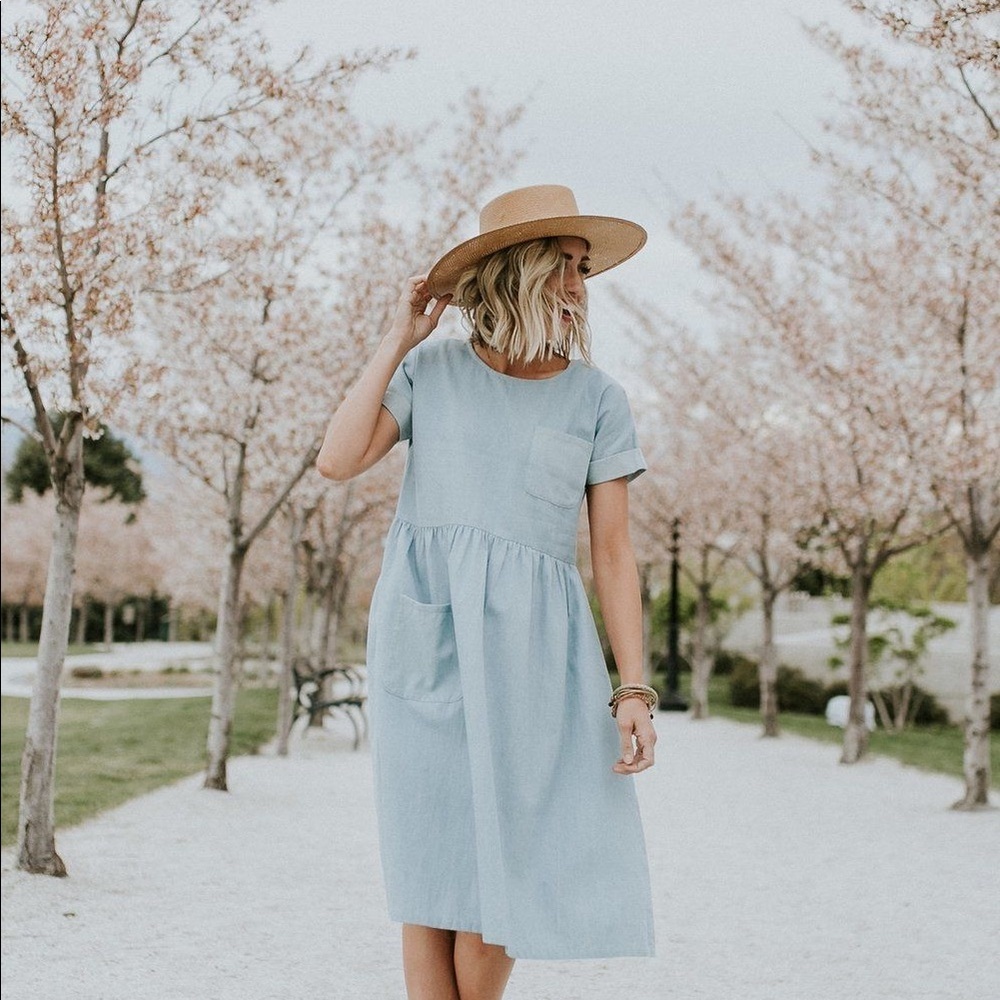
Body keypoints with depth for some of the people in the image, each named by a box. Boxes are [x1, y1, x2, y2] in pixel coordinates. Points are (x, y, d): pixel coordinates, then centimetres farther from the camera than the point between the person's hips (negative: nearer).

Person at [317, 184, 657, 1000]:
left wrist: (633, 691, -4)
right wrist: (398, 341, -1)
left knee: (510, 859, -3)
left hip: (530, 641, 0)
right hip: (426, 633, 0)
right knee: (431, 859, 1)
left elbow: (614, 555, 3)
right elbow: (338, 461, -5)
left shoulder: (596, 398, 6)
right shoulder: (431, 372, 7)